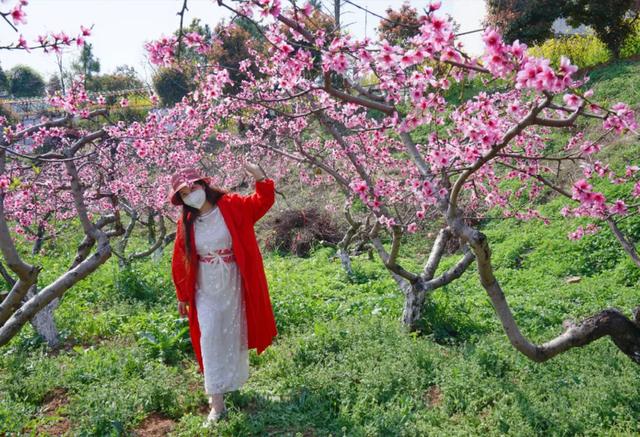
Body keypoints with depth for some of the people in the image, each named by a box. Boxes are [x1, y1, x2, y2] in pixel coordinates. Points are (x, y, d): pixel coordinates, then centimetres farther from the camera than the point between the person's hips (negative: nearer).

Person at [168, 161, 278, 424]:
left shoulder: (232, 206, -9)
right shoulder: (186, 223, -6)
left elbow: (263, 202, -13)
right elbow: (180, 262, 2)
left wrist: (260, 180, -33)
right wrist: (182, 296, 6)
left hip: (233, 285, 0)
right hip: (205, 290, 1)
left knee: (233, 335, 14)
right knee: (210, 339, -2)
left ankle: (231, 382, 40)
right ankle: (217, 402, 5)